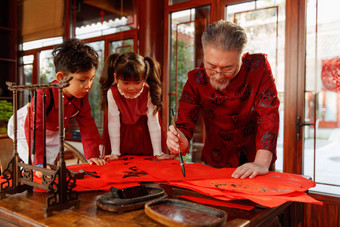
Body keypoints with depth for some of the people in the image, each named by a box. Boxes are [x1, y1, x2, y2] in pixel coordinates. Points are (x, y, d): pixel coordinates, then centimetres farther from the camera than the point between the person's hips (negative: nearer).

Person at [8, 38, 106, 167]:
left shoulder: (82, 97, -23)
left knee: (49, 164, 7)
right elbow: (33, 128, -42)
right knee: (33, 166, -12)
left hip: (52, 132, 5)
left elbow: (87, 125, -16)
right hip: (24, 128, -5)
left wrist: (92, 155, -18)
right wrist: (39, 162, -44)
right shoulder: (43, 95, -42)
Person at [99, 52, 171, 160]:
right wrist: (115, 153, -17)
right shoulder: (112, 93, -27)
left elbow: (153, 122, -21)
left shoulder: (148, 93, -27)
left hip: (143, 132, 0)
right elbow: (113, 123, -20)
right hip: (122, 133, 0)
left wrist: (158, 153, -18)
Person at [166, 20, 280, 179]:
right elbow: (185, 122, -13)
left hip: (254, 156, 1)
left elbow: (269, 114, -19)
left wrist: (262, 163, -30)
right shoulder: (196, 79, -12)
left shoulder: (258, 67, -15)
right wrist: (180, 141, -37)